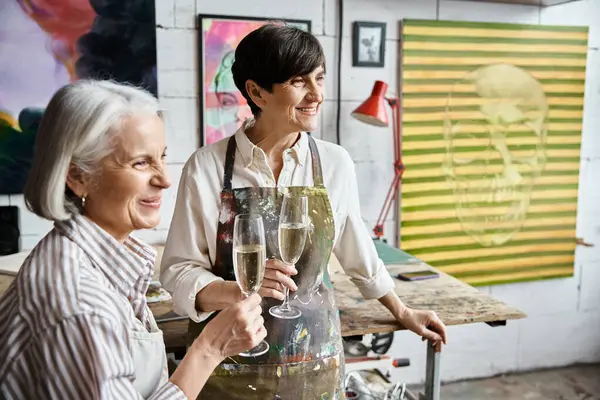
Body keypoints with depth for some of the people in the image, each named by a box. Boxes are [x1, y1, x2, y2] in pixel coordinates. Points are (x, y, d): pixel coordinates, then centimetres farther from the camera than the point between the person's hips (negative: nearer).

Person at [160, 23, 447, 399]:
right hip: (229, 368, -2)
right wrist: (239, 290, -27)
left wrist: (403, 313, 17)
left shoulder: (335, 163, -5)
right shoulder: (206, 166, -13)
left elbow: (358, 252, 8)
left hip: (315, 363, 2)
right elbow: (179, 271, -9)